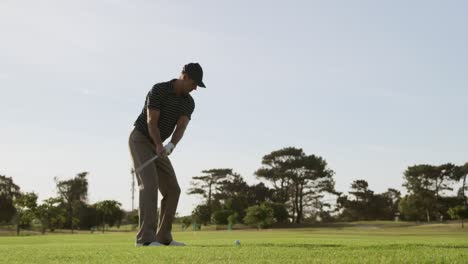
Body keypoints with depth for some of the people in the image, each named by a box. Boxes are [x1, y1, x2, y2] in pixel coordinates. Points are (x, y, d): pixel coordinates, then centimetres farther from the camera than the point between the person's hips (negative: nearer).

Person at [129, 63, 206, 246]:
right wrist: (160, 147, -40)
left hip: (157, 146, 8)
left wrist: (170, 146, -33)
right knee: (150, 185, -25)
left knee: (172, 190, 2)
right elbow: (151, 123, -25)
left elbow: (181, 128, -13)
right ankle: (146, 238, -30)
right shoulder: (158, 90, -20)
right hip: (140, 140, -8)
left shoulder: (189, 102, 1)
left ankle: (163, 237, 9)